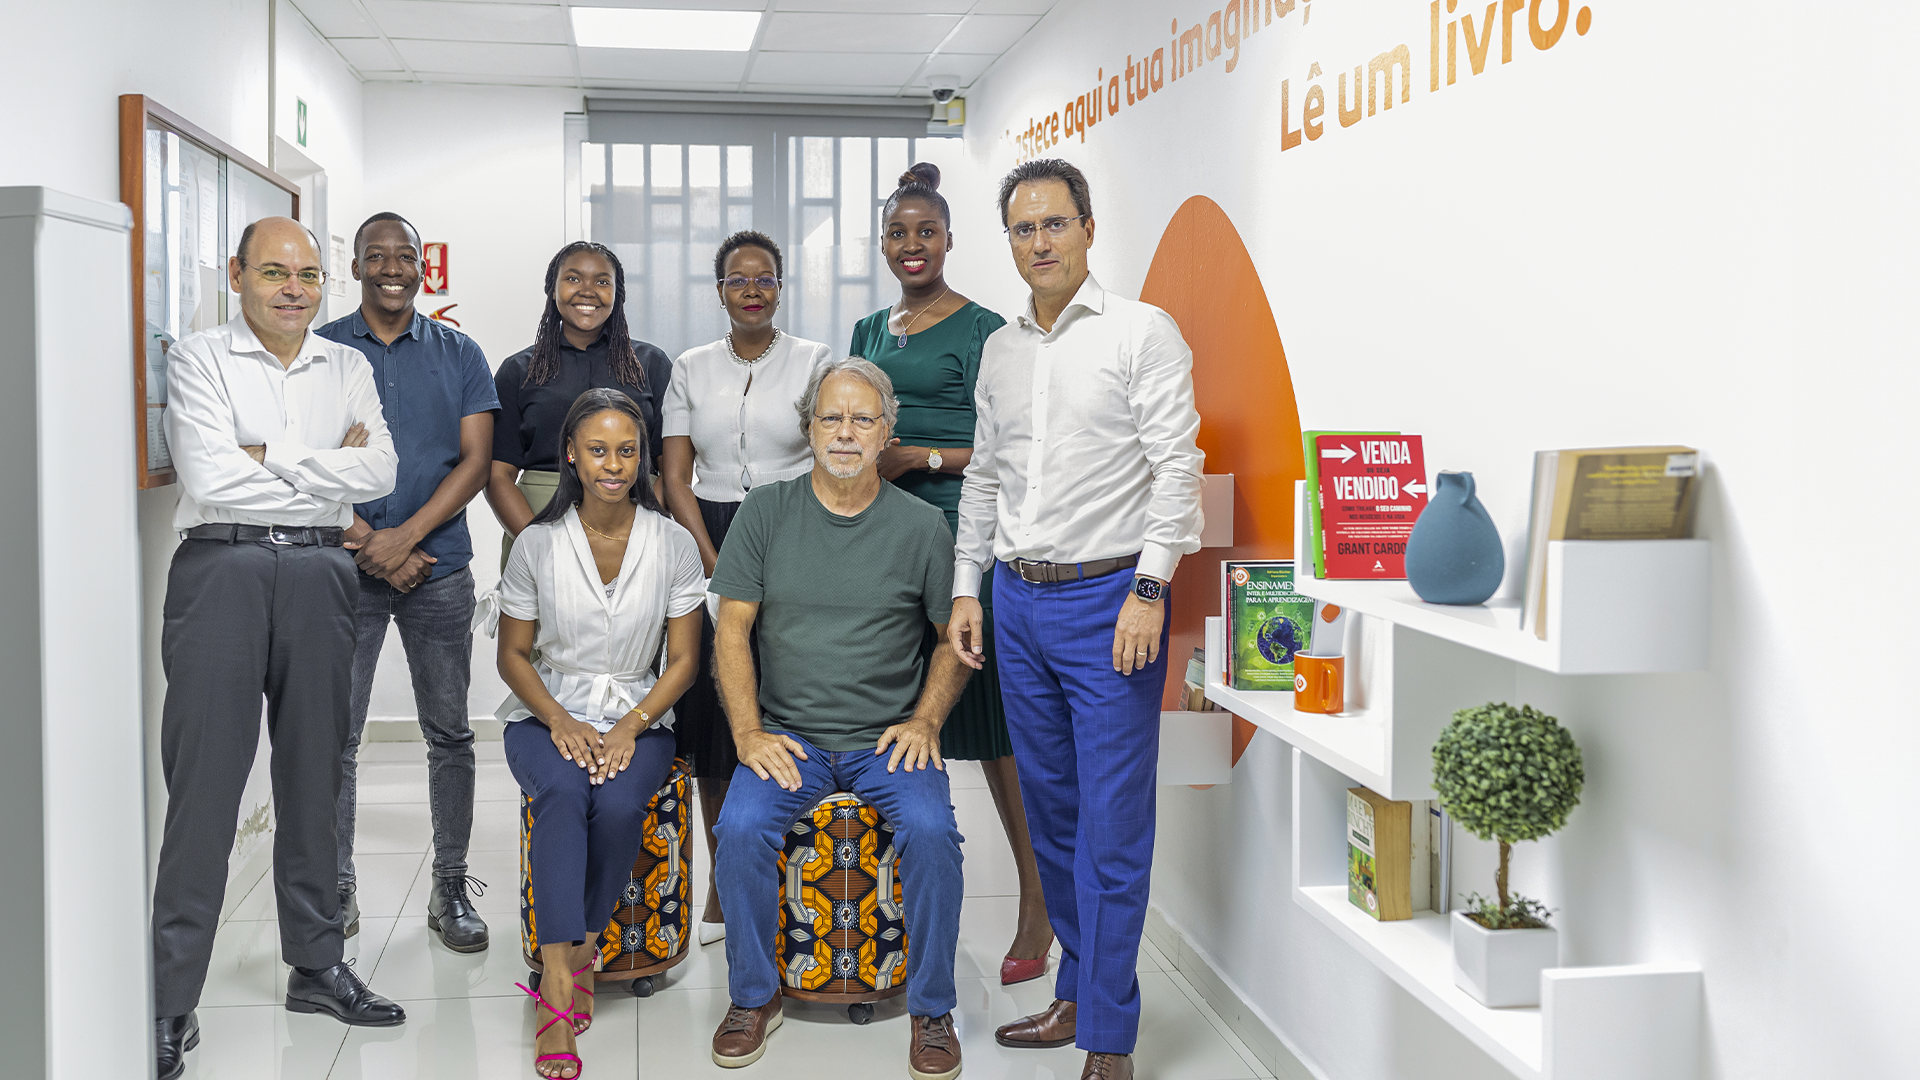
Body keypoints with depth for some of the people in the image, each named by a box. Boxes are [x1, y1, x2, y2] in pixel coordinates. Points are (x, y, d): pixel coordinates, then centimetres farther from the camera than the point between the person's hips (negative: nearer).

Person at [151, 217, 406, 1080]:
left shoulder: (348, 368, 14)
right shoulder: (197, 359, 2)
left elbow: (379, 473, -1)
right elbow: (209, 478, -12)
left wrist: (270, 454, -7)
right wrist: (328, 467, -5)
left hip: (319, 574, 4)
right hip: (222, 567, -4)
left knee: (314, 774, 10)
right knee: (204, 780, -6)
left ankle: (316, 964, 21)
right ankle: (170, 999, 0)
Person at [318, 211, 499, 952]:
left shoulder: (459, 354, 8)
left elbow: (477, 459, 0)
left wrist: (405, 536, -12)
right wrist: (365, 544, -12)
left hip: (438, 567, 1)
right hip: (344, 567, -1)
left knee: (449, 731, 4)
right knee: (334, 735, 2)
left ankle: (451, 889, 14)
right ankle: (336, 891, 14)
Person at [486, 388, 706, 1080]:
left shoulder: (673, 544, -1)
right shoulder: (538, 543, -1)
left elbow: (683, 659, 1)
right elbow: (514, 654, 4)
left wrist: (630, 727, -15)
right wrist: (561, 722, -13)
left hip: (639, 717, 1)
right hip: (547, 714, 0)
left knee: (618, 805, -32)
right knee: (563, 792, -33)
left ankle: (579, 956, -13)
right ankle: (560, 990, -35)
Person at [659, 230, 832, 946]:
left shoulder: (815, 362, 5)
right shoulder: (691, 369, 11)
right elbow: (674, 477, 7)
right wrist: (715, 565, -5)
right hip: (707, 542, 2)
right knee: (711, 710, -2)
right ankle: (724, 880, 8)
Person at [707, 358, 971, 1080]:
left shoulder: (922, 526, 3)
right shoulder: (766, 513, 4)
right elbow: (732, 630, 3)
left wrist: (925, 722, -4)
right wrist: (749, 734, -8)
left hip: (890, 738, 0)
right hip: (789, 736, 1)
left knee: (931, 831, -27)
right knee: (741, 826, -26)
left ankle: (931, 1009, -6)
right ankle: (753, 997, -2)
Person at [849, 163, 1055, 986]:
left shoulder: (981, 331, -2)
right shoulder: (869, 332, 19)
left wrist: (920, 457, -14)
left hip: (962, 538, -6)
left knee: (991, 718, -6)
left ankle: (1038, 902, 3)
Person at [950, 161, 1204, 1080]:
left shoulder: (1142, 332, -4)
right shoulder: (1000, 350, 14)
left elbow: (1176, 468, -10)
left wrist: (1148, 592, -17)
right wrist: (967, 587, 13)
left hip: (1108, 599, -6)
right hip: (1018, 600, 6)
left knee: (1112, 827, -4)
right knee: (1050, 812, 13)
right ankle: (1077, 991, 27)